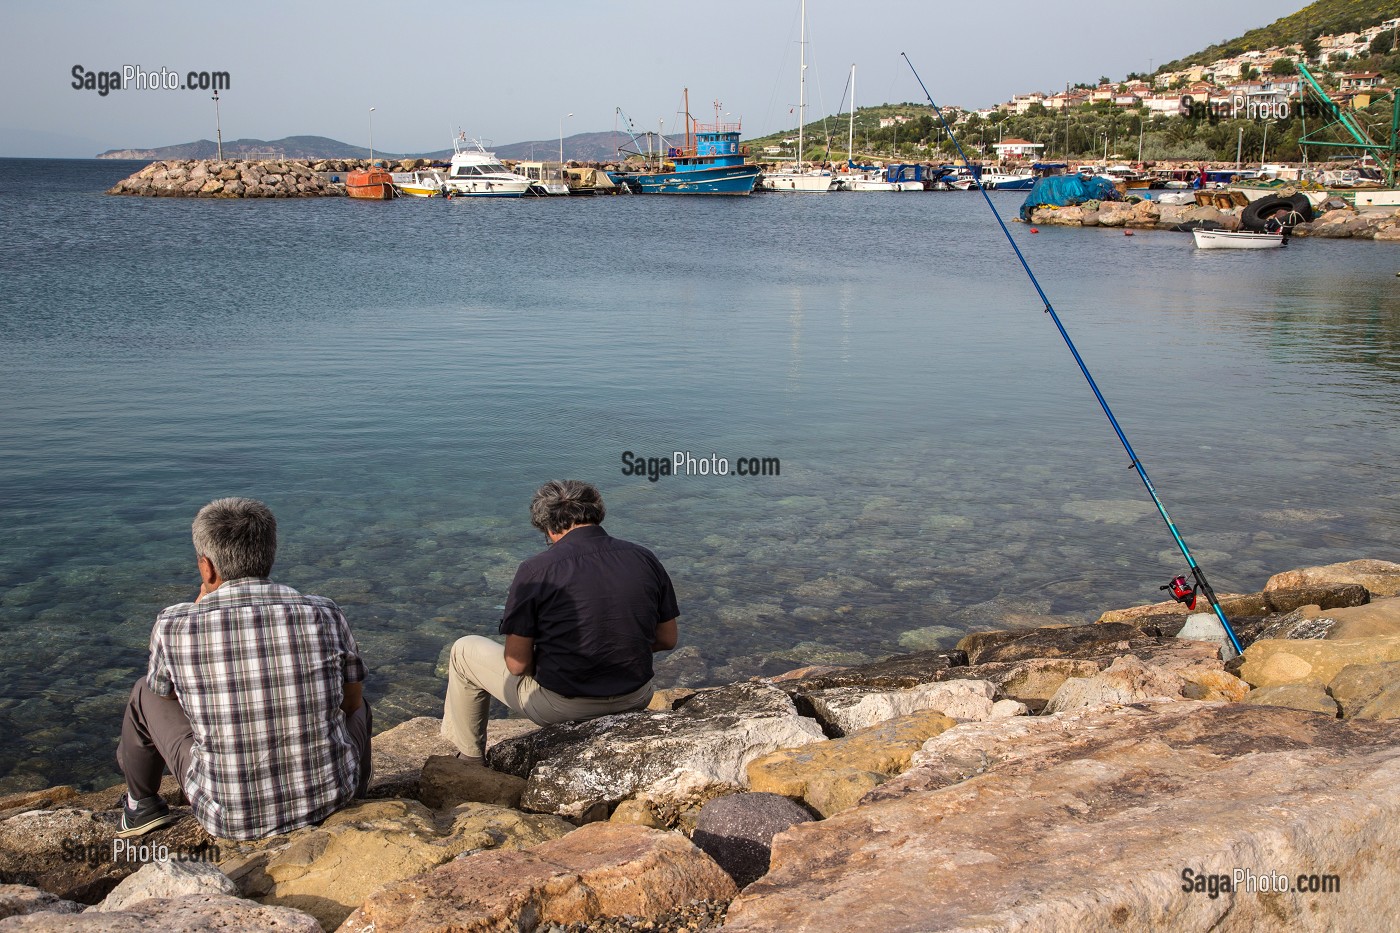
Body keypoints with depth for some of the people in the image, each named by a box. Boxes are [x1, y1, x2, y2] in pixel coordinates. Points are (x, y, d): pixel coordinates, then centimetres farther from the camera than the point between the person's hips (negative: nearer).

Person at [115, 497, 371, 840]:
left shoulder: (173, 625, -13)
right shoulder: (325, 614, -10)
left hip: (231, 816, -1)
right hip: (331, 795, 1)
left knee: (146, 693, 22)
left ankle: (141, 805, 44)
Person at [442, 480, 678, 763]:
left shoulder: (535, 570, -16)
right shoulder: (645, 559, -5)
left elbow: (517, 664, -13)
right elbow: (668, 639, 5)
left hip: (559, 706, -4)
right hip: (635, 701, 4)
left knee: (464, 650, 18)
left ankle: (469, 758, 34)